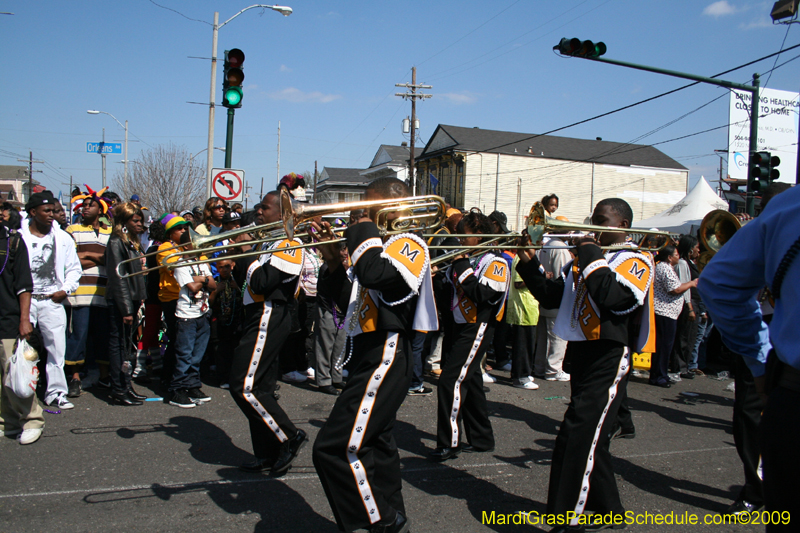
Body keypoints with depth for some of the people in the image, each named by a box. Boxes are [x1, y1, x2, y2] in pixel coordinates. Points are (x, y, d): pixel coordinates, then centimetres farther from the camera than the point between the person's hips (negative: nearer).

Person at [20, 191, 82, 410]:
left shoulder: (62, 238, 9)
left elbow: (74, 268, 13)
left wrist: (65, 289, 1)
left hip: (52, 301, 2)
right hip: (24, 300, -2)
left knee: (57, 348, 2)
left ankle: (56, 393, 11)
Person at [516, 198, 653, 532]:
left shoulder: (635, 261, -5)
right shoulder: (583, 260, 17)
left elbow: (614, 299, -24)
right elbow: (551, 296, 15)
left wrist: (592, 256, -15)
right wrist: (528, 263, 3)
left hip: (608, 357, -8)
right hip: (580, 354, 8)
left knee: (578, 439, -13)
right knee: (592, 438, 17)